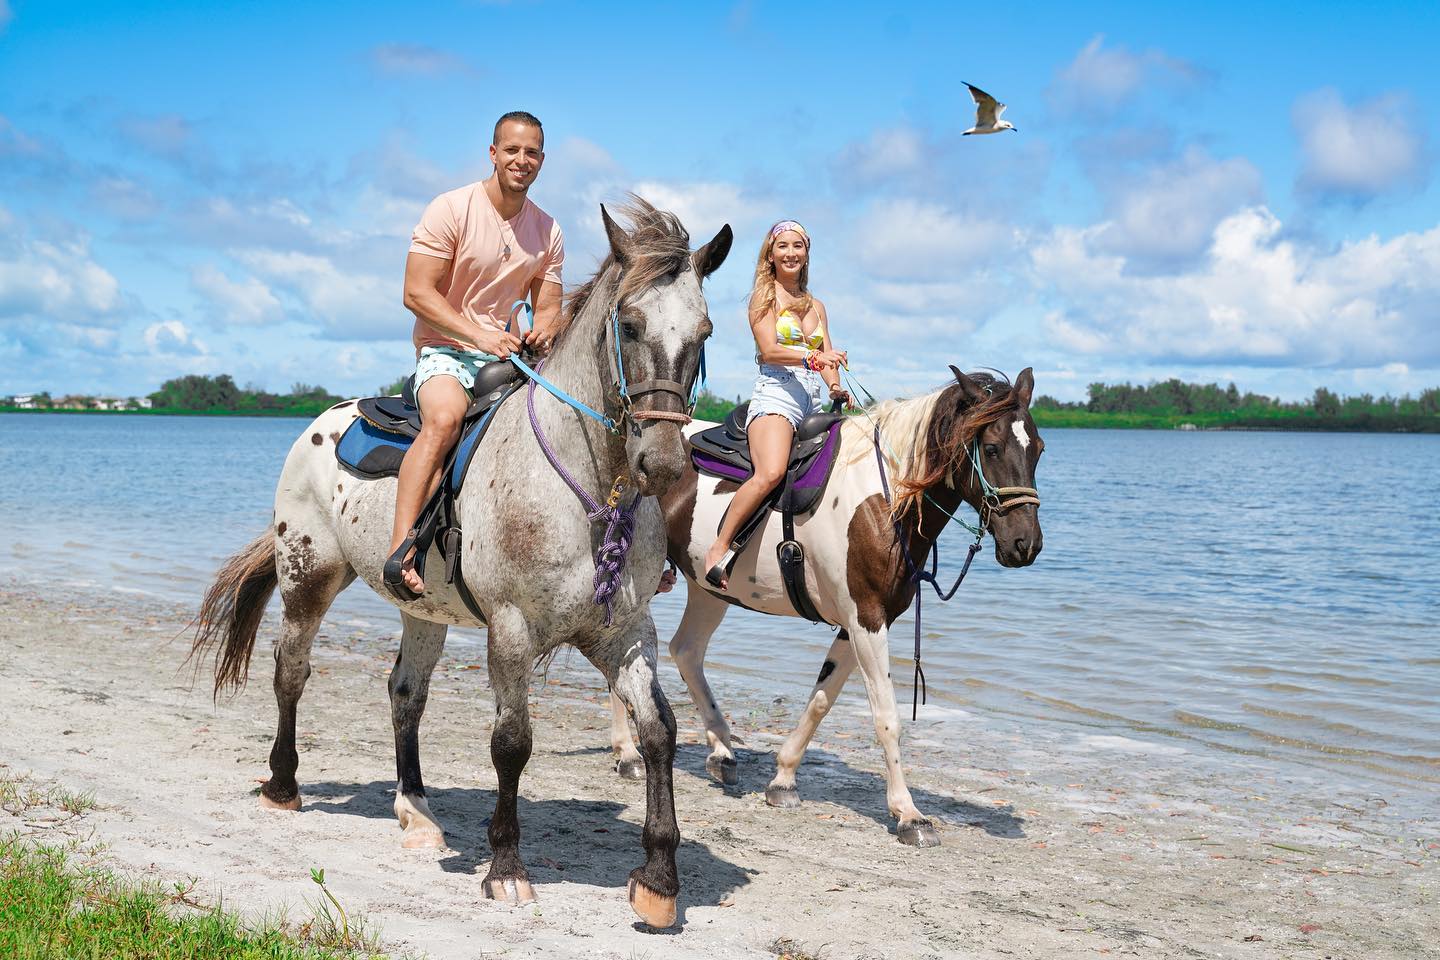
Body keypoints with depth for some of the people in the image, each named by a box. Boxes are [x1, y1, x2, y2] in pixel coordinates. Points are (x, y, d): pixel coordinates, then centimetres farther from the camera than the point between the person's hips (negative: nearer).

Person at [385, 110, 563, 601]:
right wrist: (480, 335, -24)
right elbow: (417, 292, -13)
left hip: (511, 355, 6)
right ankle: (400, 551, -45)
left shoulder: (548, 230, 10)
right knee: (445, 417, -36)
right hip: (445, 349, -6)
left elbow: (548, 307, 12)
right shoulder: (452, 209, -8)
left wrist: (544, 332, -14)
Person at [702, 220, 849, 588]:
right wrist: (812, 357, -24)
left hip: (815, 399, 7)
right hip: (776, 395, -7)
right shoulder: (764, 296, 5)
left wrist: (836, 388, -3)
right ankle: (719, 549, -24)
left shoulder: (816, 306, 24)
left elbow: (828, 358, 18)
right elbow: (769, 350, -8)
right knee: (770, 473, -31)